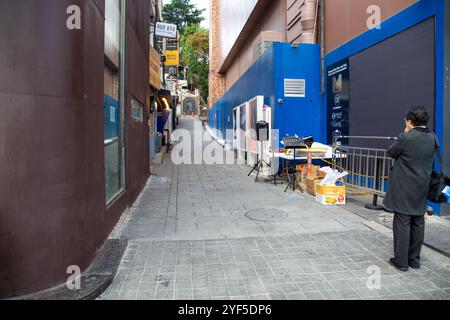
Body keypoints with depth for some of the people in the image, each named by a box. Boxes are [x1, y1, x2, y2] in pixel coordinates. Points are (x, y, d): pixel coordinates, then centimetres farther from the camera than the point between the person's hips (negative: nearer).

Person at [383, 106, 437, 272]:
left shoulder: (405, 137, -17)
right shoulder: (432, 138, 4)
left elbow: (390, 153, -4)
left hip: (404, 189, -6)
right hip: (422, 189, 7)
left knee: (402, 224, 1)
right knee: (418, 224, 14)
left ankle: (401, 261, 8)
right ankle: (414, 259, 25)